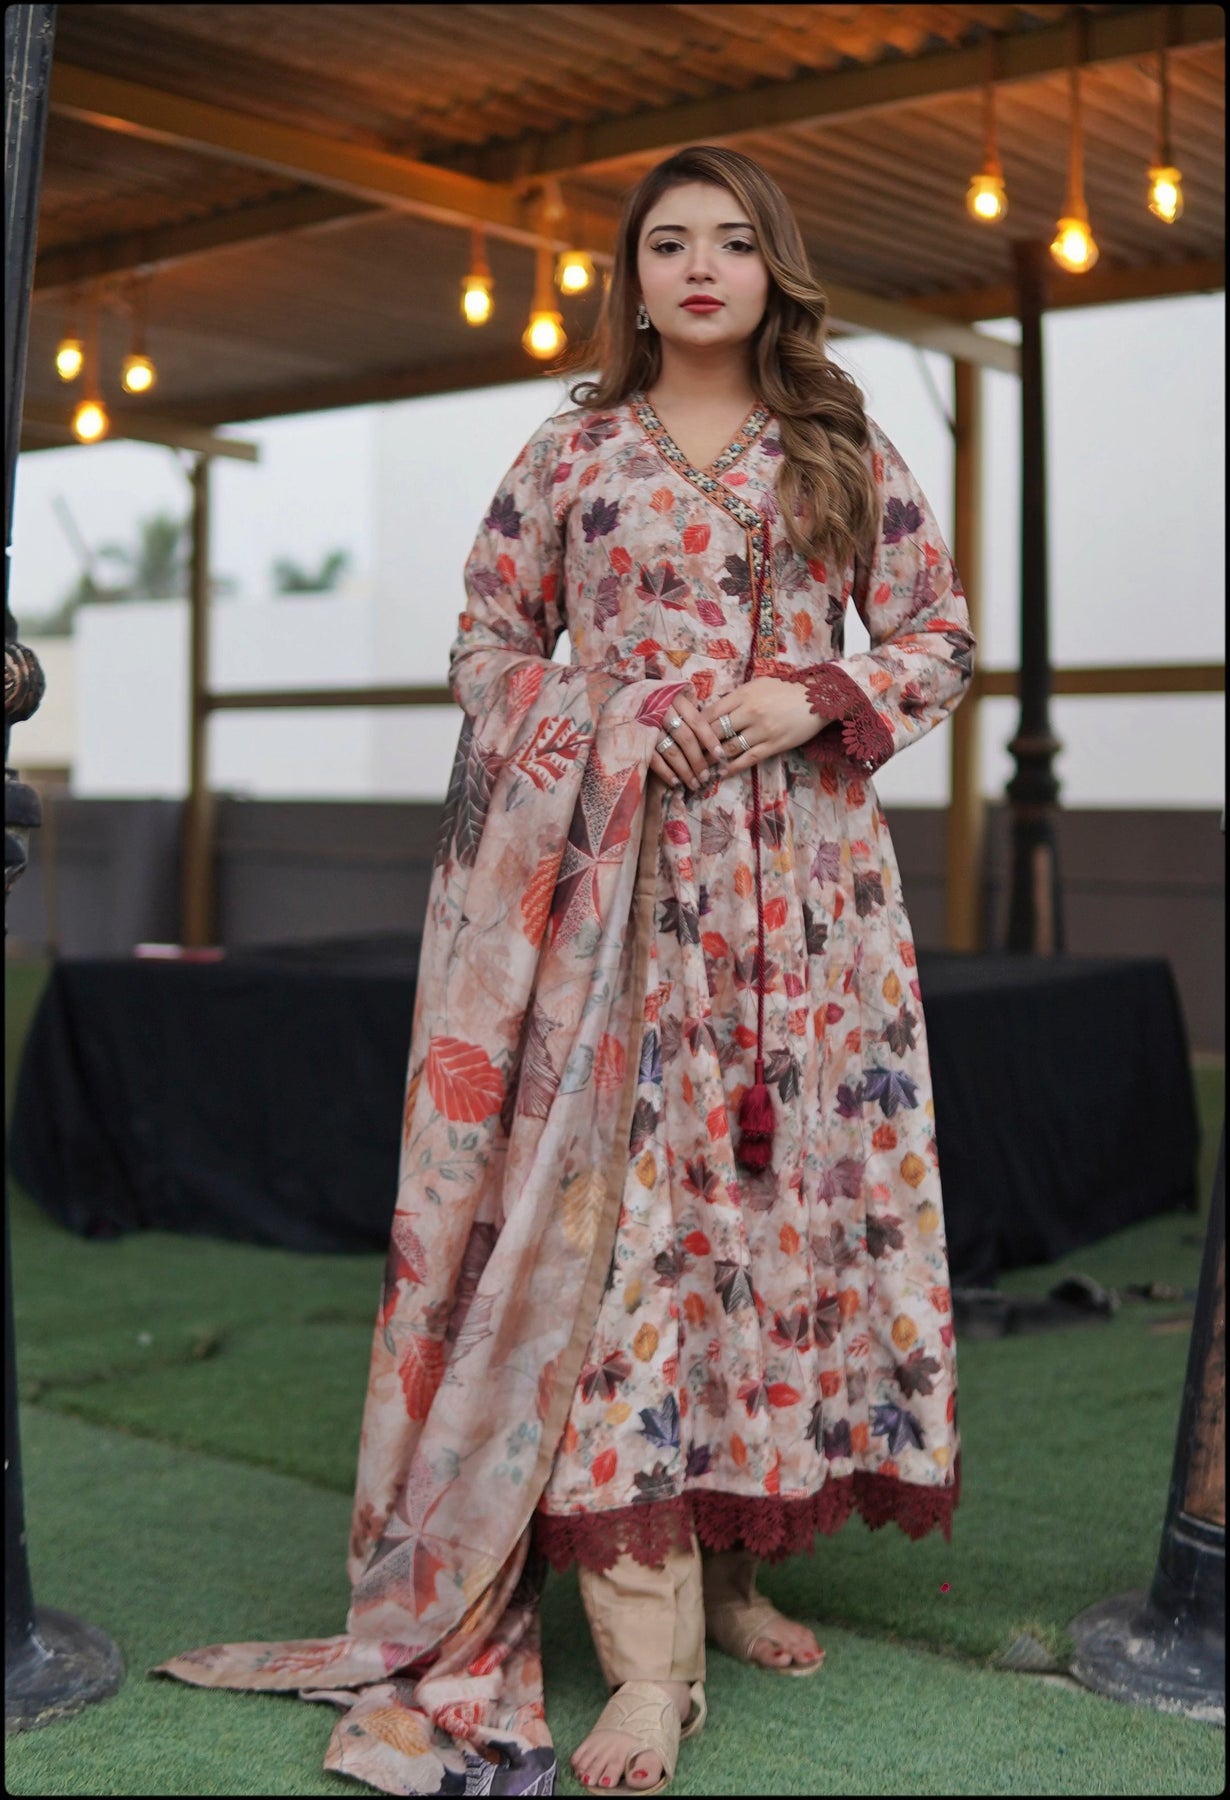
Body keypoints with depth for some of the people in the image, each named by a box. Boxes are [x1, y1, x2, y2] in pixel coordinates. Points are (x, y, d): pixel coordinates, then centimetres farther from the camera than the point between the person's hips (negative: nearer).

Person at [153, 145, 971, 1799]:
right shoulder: (573, 450, 11)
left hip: (804, 875, 2)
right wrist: (588, 745, -6)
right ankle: (652, 1655, -8)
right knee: (627, 1203, -9)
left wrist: (811, 701, -7)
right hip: (618, 879, -1)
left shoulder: (846, 449, 12)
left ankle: (739, 1555, 18)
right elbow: (490, 638, 12)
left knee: (792, 1193, 1)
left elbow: (941, 636, 11)